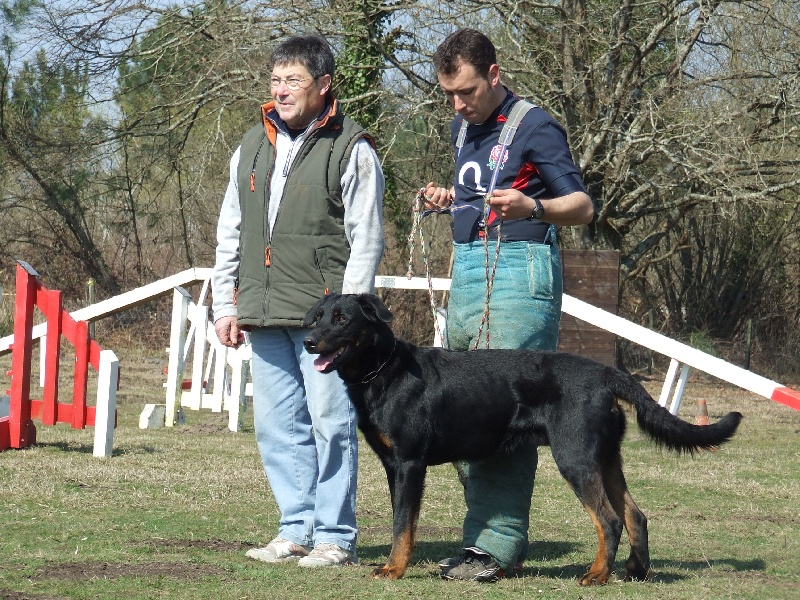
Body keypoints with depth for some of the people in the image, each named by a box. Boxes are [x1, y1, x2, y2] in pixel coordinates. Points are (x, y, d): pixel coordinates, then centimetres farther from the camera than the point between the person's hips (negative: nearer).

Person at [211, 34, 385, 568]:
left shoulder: (351, 150, -3)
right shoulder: (253, 147, 16)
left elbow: (366, 242, -6)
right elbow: (230, 233, 21)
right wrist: (225, 304, 15)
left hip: (323, 317, -6)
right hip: (264, 315, 6)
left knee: (331, 424, -6)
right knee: (276, 426, 7)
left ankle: (336, 537, 0)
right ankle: (298, 530, 15)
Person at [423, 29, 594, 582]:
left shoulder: (534, 126, -7)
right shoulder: (462, 127, 18)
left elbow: (583, 205, -9)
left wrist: (532, 208, -28)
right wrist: (448, 200, 12)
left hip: (520, 271, -8)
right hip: (467, 269, 8)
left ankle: (496, 546, -16)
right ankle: (506, 537, 8)